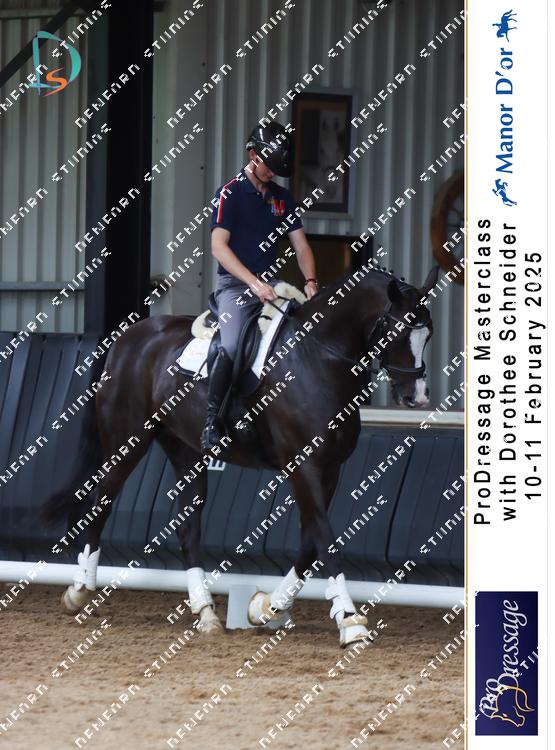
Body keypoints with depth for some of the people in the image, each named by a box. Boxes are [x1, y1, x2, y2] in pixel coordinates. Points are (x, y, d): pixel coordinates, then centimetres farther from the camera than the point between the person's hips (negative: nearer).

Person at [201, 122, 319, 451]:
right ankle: (212, 419, -16)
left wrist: (310, 281, -6)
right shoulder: (230, 194, -5)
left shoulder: (283, 198, 14)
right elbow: (219, 246, -14)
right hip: (234, 284, -6)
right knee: (231, 347, -27)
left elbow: (301, 245, 14)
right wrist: (254, 283, -24)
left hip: (269, 282, 6)